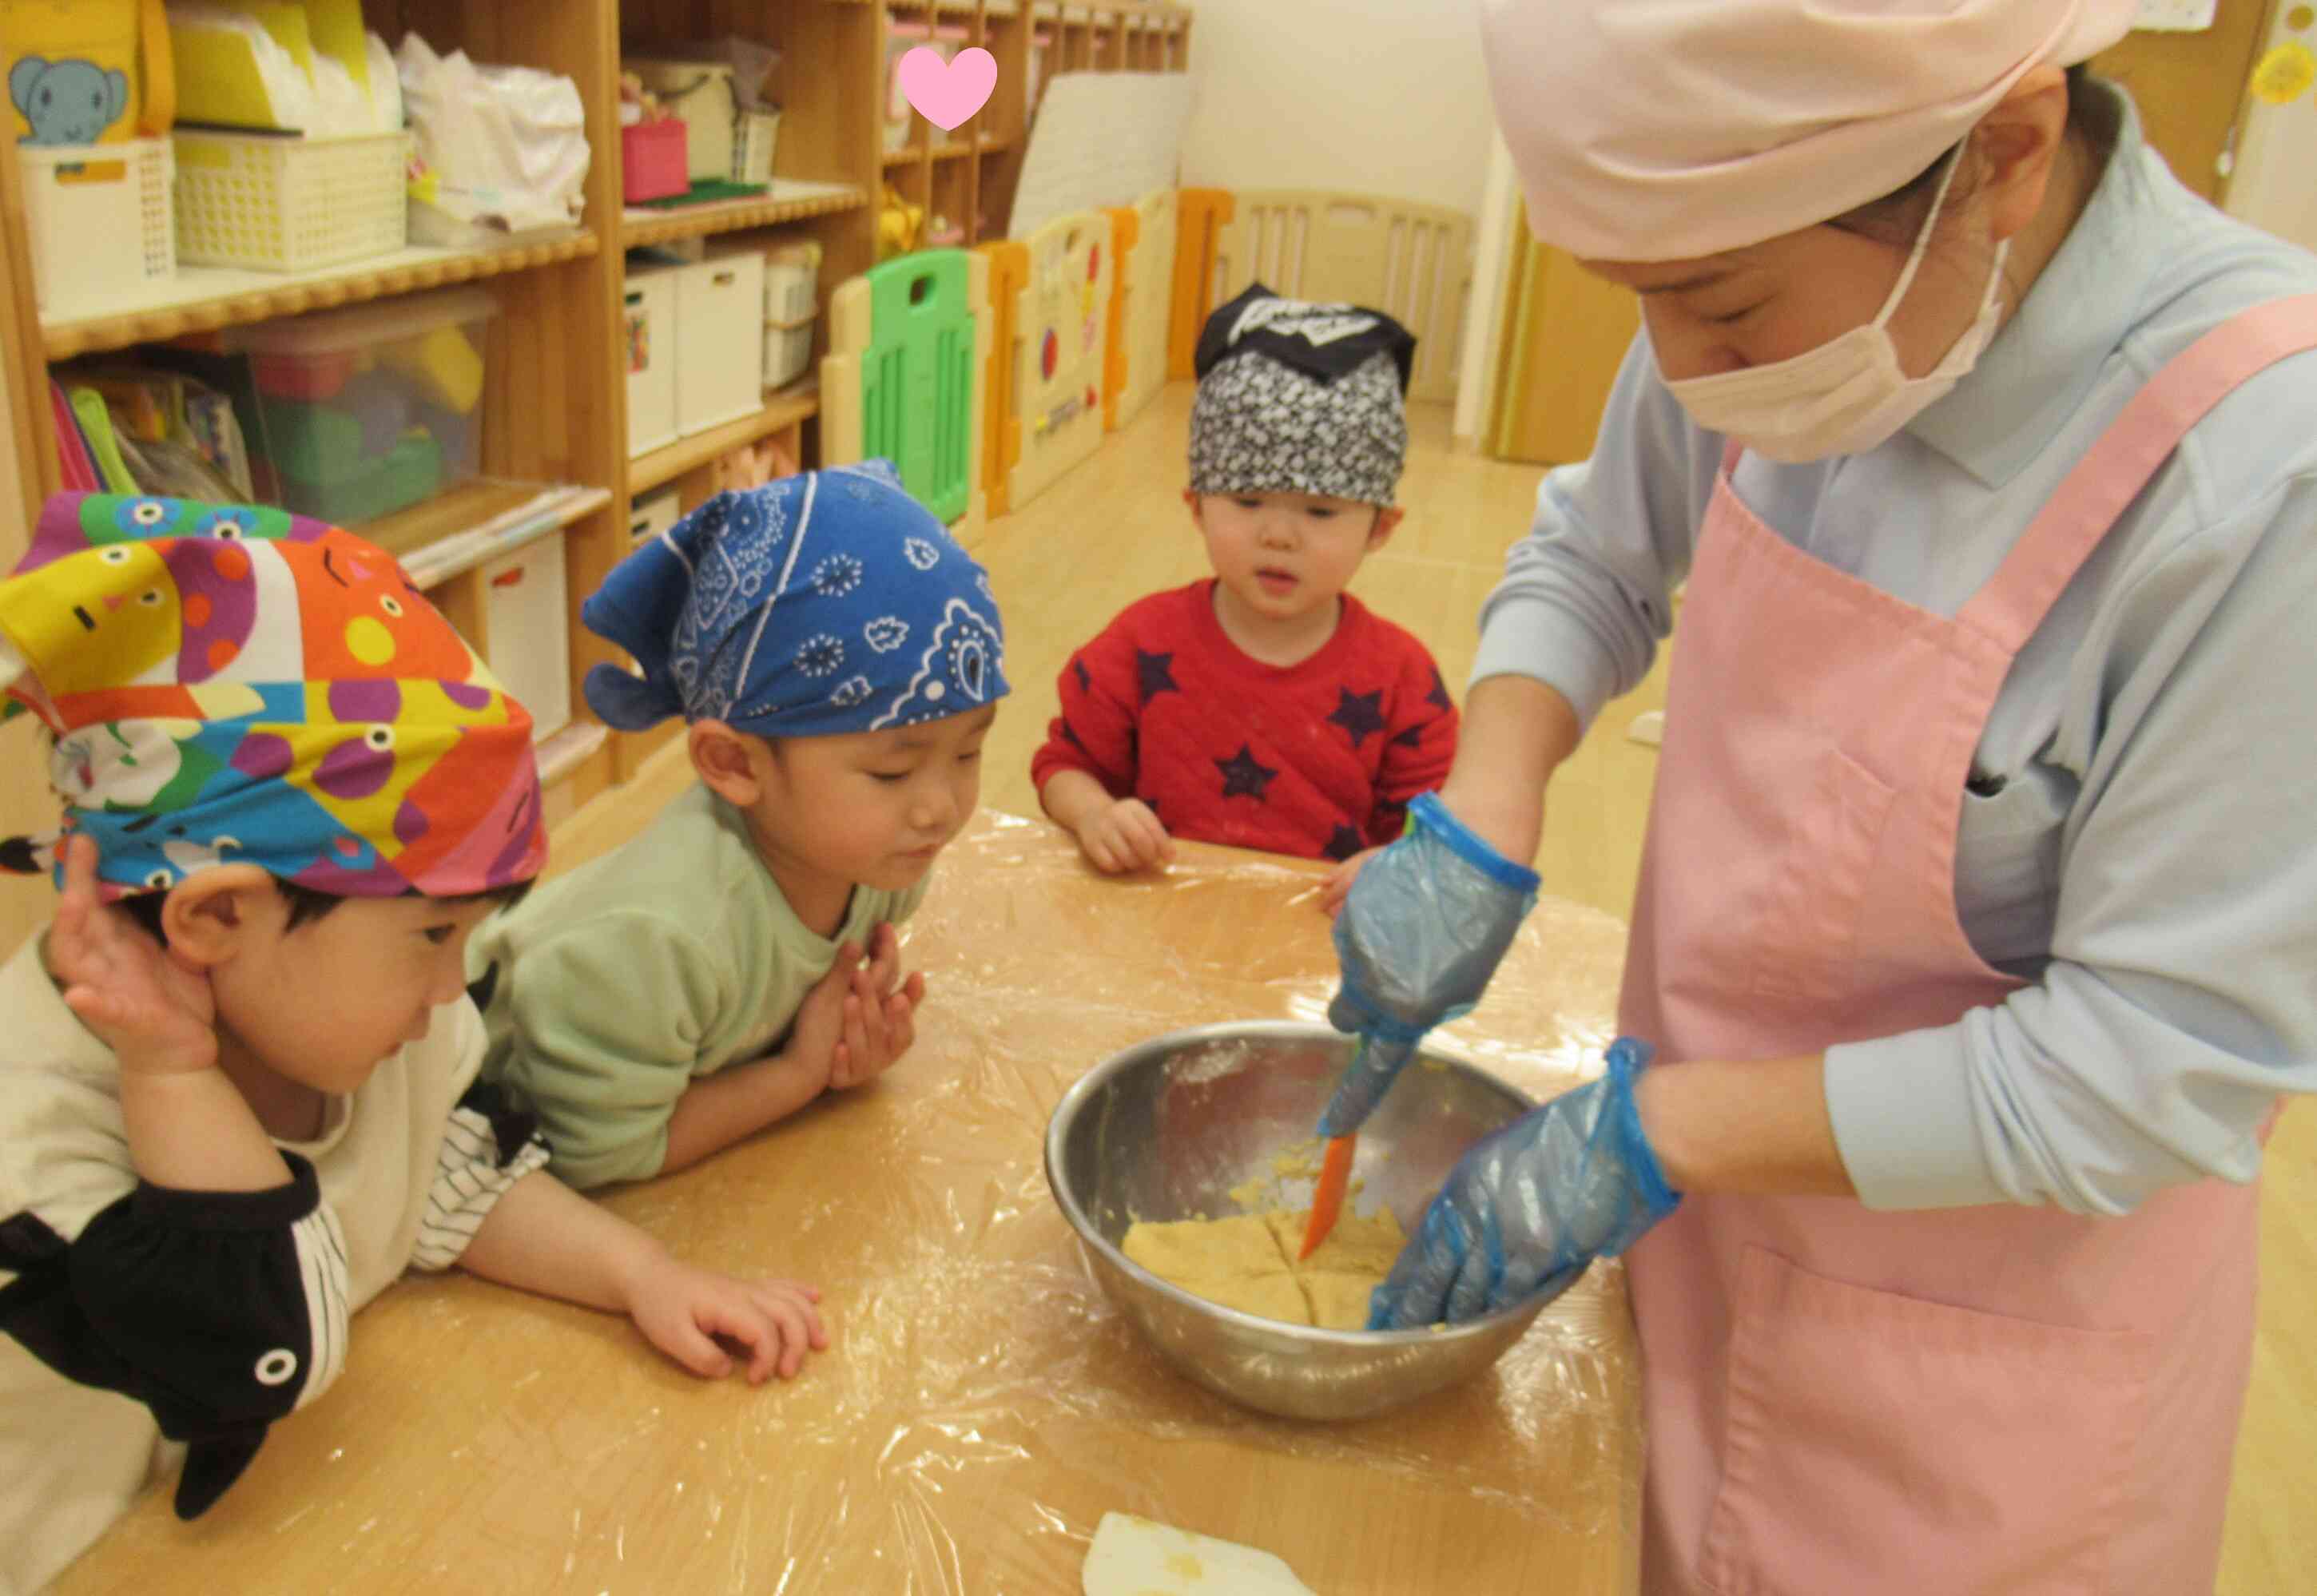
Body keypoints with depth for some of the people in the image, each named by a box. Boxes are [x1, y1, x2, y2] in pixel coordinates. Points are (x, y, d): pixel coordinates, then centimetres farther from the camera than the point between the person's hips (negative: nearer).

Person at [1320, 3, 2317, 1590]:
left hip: (1987, 1322, -4)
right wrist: (1476, 832, -11)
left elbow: (2168, 1060, -25)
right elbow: (1591, 564, 5)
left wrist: (1652, 1131, -22)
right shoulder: (1781, 297, -12)